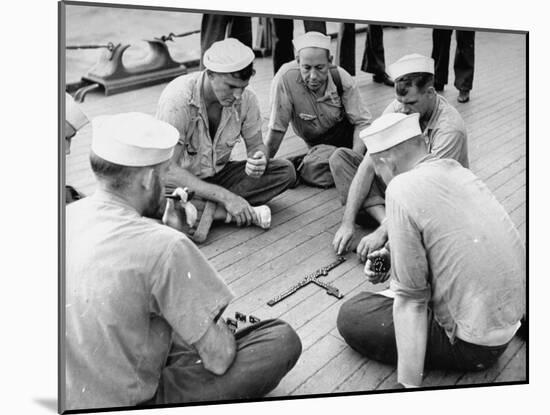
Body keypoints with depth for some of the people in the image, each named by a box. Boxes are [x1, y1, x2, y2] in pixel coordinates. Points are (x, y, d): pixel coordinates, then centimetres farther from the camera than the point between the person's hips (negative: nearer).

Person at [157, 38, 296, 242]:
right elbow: (168, 168, -28)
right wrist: (225, 196, -34)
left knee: (285, 170, -16)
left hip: (218, 175, 4)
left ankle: (210, 209, -22)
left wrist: (259, 159, -26)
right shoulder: (178, 98, -26)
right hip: (181, 180, -4)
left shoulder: (246, 99, -12)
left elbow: (256, 144, 2)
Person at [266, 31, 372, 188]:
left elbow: (361, 122, -13)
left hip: (350, 134, 1)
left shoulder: (341, 78, -19)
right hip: (320, 145, -1)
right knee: (313, 169, -31)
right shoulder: (286, 78, -28)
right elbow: (277, 129, -21)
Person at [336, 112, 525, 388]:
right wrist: (392, 258, 9)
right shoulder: (455, 168, 2)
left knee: (350, 316, 1)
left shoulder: (402, 190, -21)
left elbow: (410, 297, -20)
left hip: (474, 345, -8)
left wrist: (409, 384, -15)